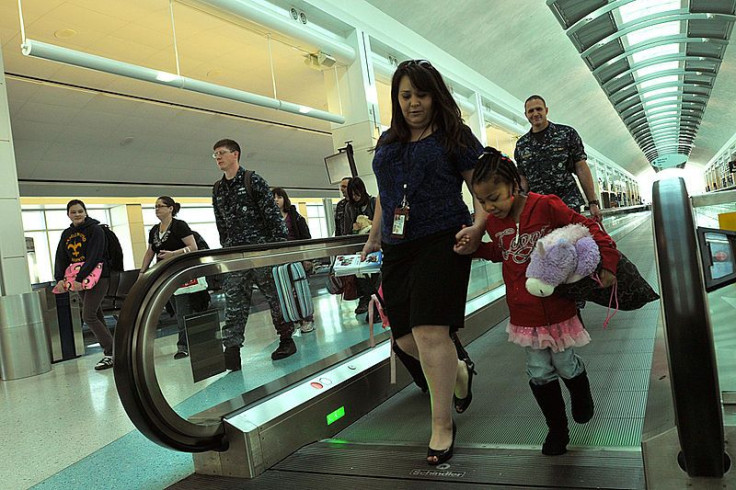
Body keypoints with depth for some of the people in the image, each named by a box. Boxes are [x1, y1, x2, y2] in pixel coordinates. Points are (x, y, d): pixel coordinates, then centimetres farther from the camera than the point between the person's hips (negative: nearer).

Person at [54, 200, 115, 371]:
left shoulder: (95, 230, -8)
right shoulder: (66, 234, 12)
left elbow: (94, 256, -17)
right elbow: (61, 258, 8)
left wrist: (80, 278, -24)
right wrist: (59, 278, -8)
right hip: (80, 280, 7)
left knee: (88, 316, -14)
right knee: (96, 316, 8)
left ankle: (111, 353, -8)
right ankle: (110, 352, 14)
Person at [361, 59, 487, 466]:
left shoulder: (455, 138, 2)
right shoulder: (388, 142, 17)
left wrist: (477, 226, -17)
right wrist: (374, 238, 23)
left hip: (441, 244, -6)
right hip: (397, 250, 6)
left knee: (429, 332, -12)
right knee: (406, 338, 5)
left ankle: (442, 425, 8)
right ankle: (460, 371, 37)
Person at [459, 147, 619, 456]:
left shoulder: (546, 206, -17)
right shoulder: (493, 222, 0)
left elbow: (588, 228, -9)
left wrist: (608, 263, -15)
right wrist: (473, 248, 3)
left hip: (557, 306, -4)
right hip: (523, 312, 4)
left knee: (566, 364, 12)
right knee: (539, 372, 9)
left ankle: (582, 397, 47)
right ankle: (557, 429, 28)